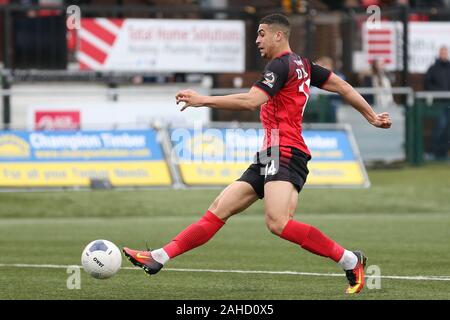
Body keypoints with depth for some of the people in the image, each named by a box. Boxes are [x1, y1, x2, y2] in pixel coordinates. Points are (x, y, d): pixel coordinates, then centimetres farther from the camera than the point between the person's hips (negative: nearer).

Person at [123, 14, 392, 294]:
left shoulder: (281, 65, -10)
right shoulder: (302, 65, 19)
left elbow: (251, 101, -21)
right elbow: (342, 86, 22)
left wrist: (203, 100, -18)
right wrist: (372, 116, 27)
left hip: (285, 154, -11)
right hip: (271, 156, 11)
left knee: (278, 223, -28)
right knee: (219, 210, 6)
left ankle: (350, 261, -20)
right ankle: (159, 258, 5)